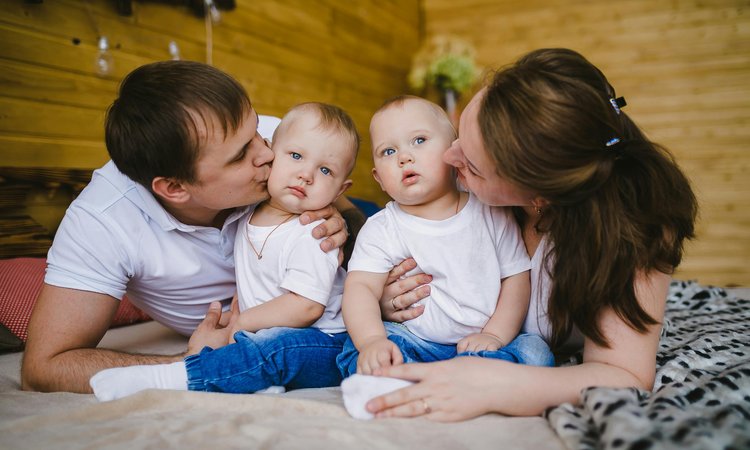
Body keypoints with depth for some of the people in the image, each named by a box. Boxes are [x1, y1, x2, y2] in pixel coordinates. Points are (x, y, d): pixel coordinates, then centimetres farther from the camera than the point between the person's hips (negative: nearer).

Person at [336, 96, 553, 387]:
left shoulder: (492, 214, 3)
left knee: (535, 352, -25)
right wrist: (372, 341, -32)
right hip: (413, 343, -1)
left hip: (477, 343, 2)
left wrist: (495, 335, -11)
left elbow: (516, 278, 3)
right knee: (358, 349, -25)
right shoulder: (380, 230, 0)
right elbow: (360, 287, -12)